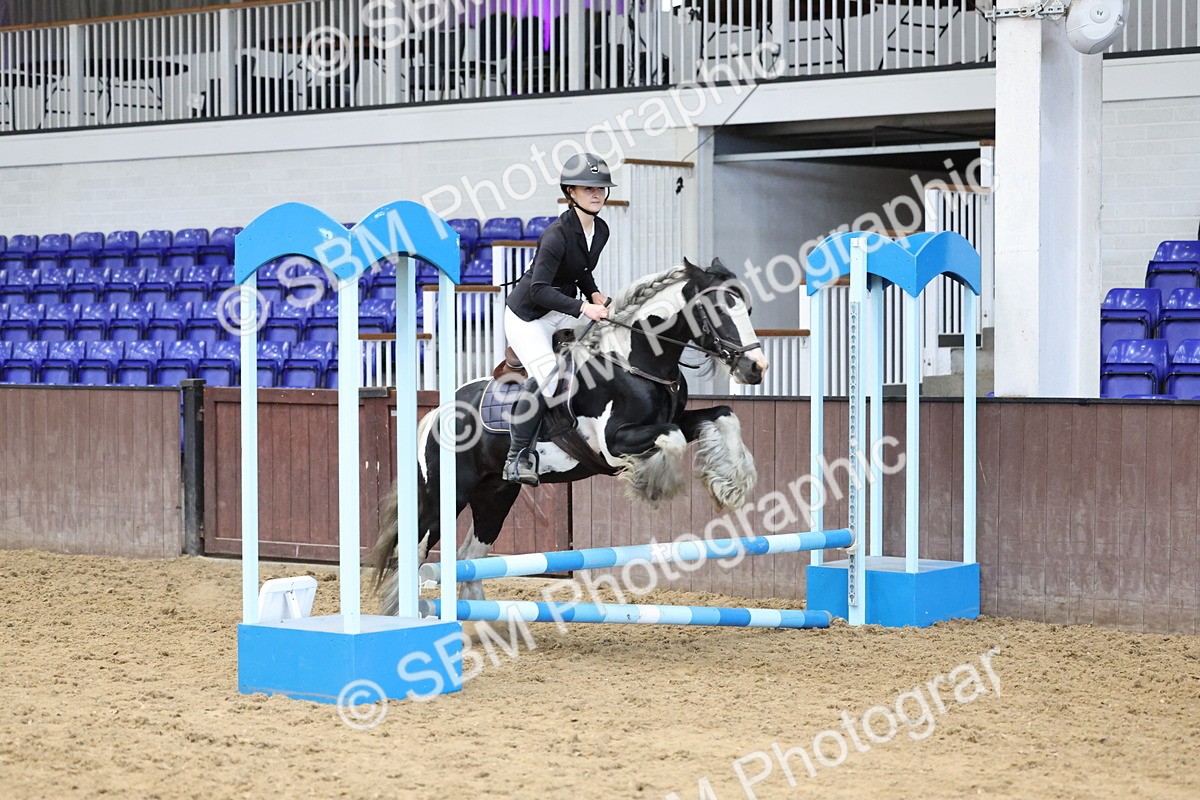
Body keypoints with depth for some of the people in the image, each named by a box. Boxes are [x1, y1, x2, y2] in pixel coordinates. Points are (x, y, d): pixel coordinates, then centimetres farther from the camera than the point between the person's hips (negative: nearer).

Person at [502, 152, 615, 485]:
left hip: (561, 312, 8)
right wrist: (582, 307, -37)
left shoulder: (601, 230, 1)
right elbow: (539, 289, -31)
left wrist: (594, 294, -1)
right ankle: (517, 458, -17)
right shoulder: (557, 234, -24)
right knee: (546, 377, -25)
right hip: (526, 316, -8)